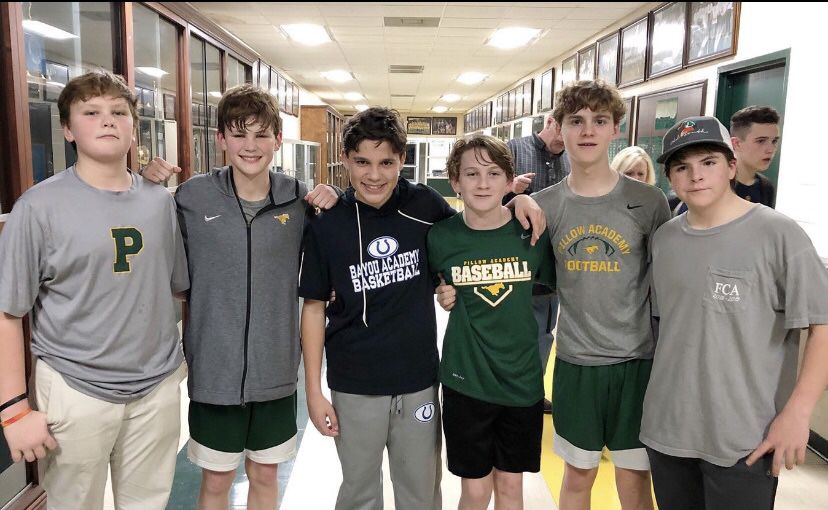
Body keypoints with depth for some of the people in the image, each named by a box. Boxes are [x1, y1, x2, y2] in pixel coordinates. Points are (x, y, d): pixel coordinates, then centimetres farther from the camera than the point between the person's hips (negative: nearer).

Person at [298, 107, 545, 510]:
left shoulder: (424, 205, -6)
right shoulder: (326, 225, -9)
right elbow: (314, 308, -3)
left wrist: (517, 199, -6)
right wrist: (313, 390, -3)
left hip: (419, 381, 1)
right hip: (355, 387, -1)